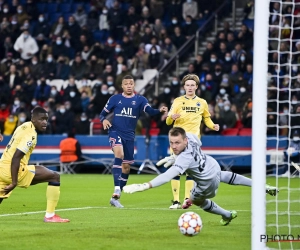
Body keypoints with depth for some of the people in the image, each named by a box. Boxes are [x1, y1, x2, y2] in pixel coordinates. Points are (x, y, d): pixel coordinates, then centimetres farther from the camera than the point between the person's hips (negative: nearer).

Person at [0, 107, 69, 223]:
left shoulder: (25, 126, 15)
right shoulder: (31, 134, -14)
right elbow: (15, 158, -22)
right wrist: (14, 182, -21)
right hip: (12, 170, -9)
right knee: (55, 177, -5)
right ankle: (50, 215, -5)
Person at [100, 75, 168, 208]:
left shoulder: (140, 100, 5)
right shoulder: (115, 98, 5)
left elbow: (149, 111, -12)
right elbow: (103, 113, 10)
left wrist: (159, 110, -33)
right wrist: (104, 120, -13)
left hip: (129, 136, 3)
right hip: (115, 132, -3)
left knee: (126, 166, 7)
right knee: (119, 154, -30)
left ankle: (116, 197, 20)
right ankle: (117, 190, -38)